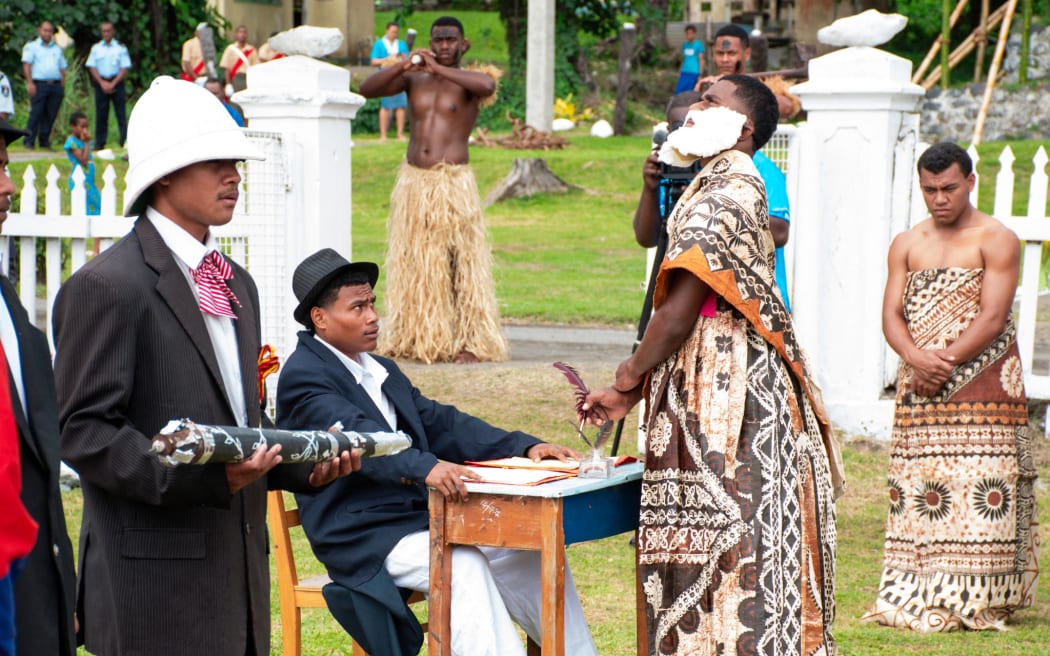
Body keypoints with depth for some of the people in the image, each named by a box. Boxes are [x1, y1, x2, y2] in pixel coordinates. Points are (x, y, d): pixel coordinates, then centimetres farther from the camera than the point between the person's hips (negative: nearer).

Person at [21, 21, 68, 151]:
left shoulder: (57, 49, 21)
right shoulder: (31, 46, 7)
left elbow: (62, 68, 20)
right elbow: (26, 65, -2)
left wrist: (63, 86, 10)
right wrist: (30, 83, -14)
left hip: (56, 85, 4)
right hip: (39, 84, -4)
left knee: (51, 115, 2)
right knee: (36, 113, -9)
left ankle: (45, 142, 8)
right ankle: (29, 142, -7)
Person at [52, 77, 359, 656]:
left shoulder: (236, 284, 18)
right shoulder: (107, 286, -10)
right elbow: (82, 430, -15)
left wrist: (306, 465, 5)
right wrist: (198, 477, -24)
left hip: (240, 571, 8)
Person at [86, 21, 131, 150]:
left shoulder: (121, 48, 3)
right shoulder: (96, 48, 10)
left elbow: (125, 68, -2)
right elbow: (92, 67, 5)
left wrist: (113, 84, -11)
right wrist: (102, 83, -7)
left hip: (116, 82, -2)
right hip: (100, 82, 2)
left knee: (121, 114, -5)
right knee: (101, 114, 2)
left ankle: (125, 142, -5)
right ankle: (99, 143, 6)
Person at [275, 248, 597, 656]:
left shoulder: (383, 372, 20)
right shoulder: (302, 376, -9)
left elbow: (441, 423, 13)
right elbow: (357, 437, -26)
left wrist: (524, 447, -2)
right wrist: (426, 467, -44)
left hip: (421, 515, 8)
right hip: (364, 538, -8)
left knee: (533, 551, -6)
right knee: (463, 566, -31)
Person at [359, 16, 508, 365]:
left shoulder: (466, 82, 1)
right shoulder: (413, 80, 11)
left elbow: (488, 85, -24)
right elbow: (367, 89, -1)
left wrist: (439, 69, -24)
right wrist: (403, 66, -15)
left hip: (453, 183, -4)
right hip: (412, 182, 4)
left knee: (461, 261, -7)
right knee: (413, 262, 7)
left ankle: (470, 342, -6)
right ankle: (414, 339, 14)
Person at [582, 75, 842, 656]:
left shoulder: (721, 196, -14)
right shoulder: (730, 187, 17)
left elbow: (681, 310, -18)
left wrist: (632, 375, -1)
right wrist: (634, 394, 15)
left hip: (722, 391, -10)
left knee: (721, 551, -5)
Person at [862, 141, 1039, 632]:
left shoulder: (996, 240, 0)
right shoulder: (906, 245, 14)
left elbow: (992, 317, -9)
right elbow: (891, 314, 6)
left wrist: (945, 363, -16)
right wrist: (916, 357, -14)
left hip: (982, 385, -4)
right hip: (919, 390, 4)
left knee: (980, 491, -8)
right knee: (916, 490, 1)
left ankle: (975, 600, -5)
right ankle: (916, 596, 5)